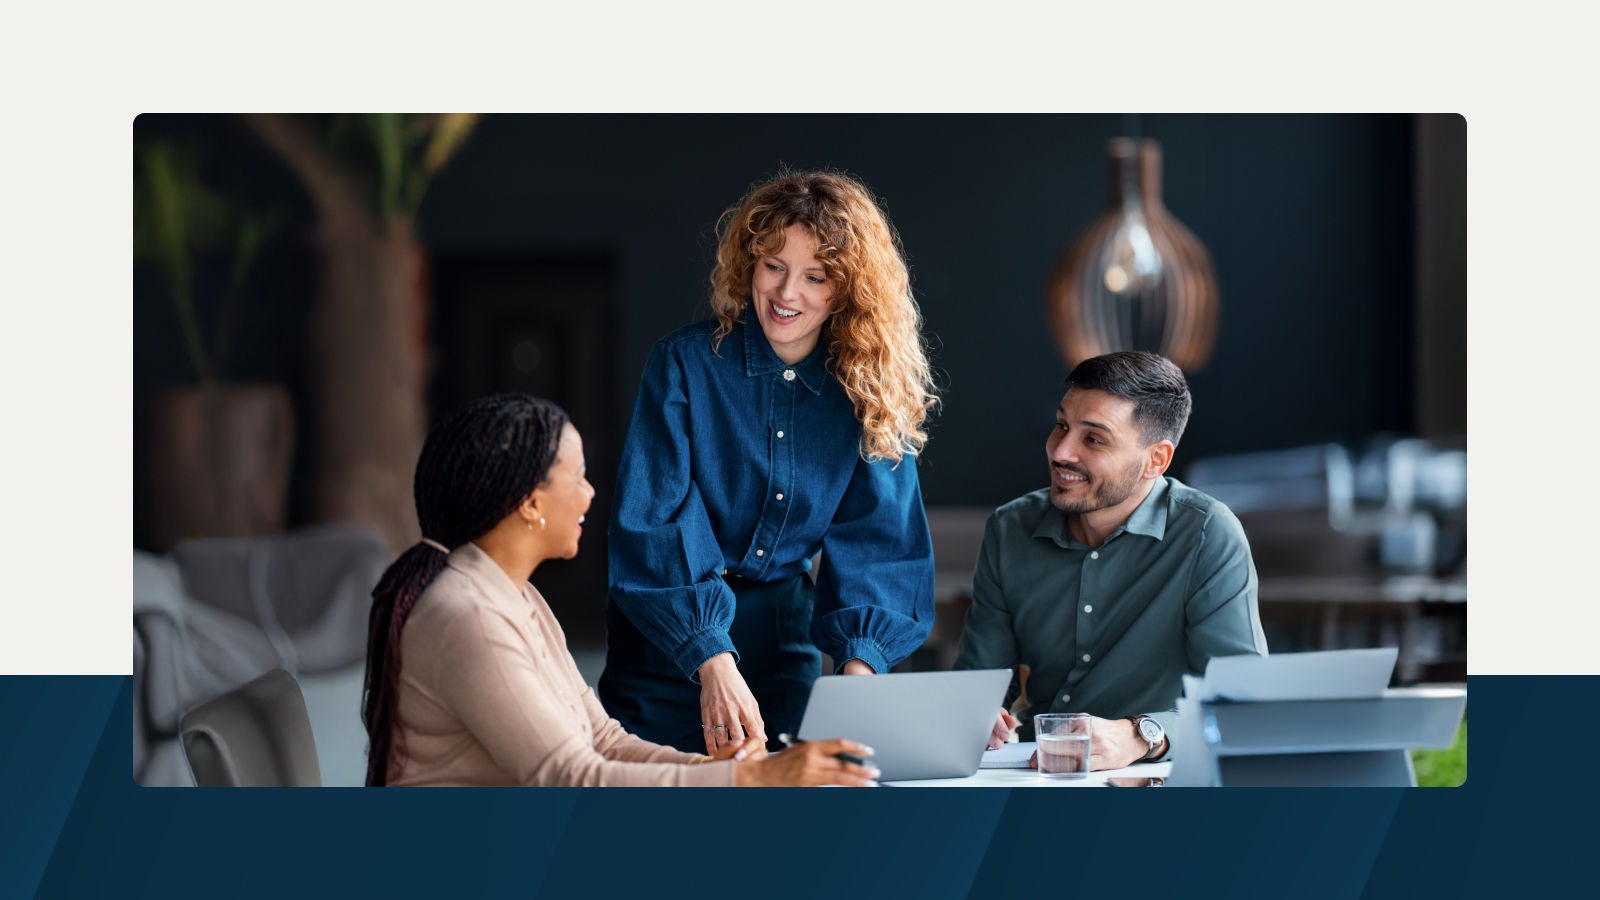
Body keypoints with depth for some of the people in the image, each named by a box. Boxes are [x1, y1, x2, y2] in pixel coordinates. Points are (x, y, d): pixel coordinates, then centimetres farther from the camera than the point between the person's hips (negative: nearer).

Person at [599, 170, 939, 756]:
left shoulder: (870, 390, -3)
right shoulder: (685, 362, -13)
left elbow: (875, 536, -7)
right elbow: (654, 524, -20)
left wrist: (859, 661, -25)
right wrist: (712, 662, -32)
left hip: (787, 635, 3)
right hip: (669, 643, -3)